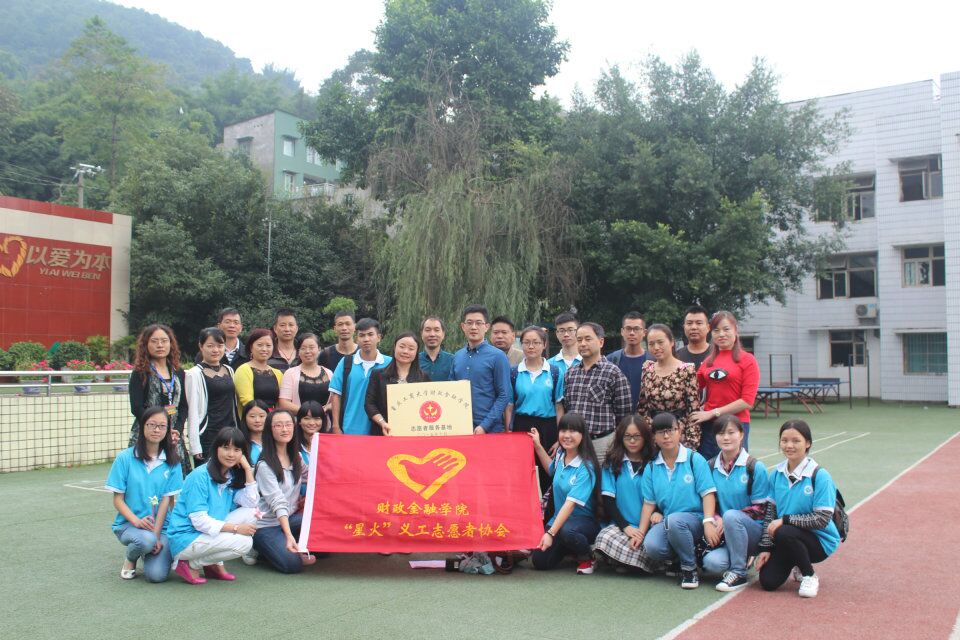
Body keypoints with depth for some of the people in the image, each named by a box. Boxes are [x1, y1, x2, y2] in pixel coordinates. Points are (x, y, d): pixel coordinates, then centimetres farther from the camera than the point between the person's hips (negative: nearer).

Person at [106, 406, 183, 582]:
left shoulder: (171, 461, 0)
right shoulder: (125, 458, -3)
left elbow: (166, 500, -3)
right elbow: (118, 500, -2)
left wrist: (157, 534, -13)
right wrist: (137, 521, -19)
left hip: (161, 526, 1)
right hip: (128, 523, -1)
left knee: (157, 575, -20)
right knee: (146, 540, -35)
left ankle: (150, 548, 15)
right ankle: (130, 558, 2)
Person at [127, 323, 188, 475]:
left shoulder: (178, 373, 13)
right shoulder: (140, 373, 0)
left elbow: (183, 406, 10)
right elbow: (137, 408, -8)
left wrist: (177, 430, -6)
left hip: (174, 439, 4)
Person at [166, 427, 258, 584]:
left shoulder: (232, 476, 6)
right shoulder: (200, 476, -17)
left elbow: (251, 504, -5)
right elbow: (199, 521, -21)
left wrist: (248, 469, -9)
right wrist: (236, 528, -24)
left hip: (209, 533, 8)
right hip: (185, 539, -8)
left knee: (250, 513, -8)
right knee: (243, 543, -23)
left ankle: (215, 563, 1)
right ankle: (191, 564, -5)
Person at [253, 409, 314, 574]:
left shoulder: (296, 457, 5)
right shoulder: (265, 465, -16)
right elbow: (278, 503, -25)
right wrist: (289, 535, -33)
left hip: (290, 517, 6)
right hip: (266, 524, -6)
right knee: (293, 564, -24)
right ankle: (260, 548, 4)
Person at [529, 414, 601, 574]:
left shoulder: (586, 468, -21)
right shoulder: (560, 454, 0)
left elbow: (571, 503, -28)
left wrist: (551, 533, -34)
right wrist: (537, 446, 17)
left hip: (584, 520, -6)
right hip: (559, 518, 6)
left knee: (567, 530, -39)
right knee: (540, 561, -11)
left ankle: (587, 557, -7)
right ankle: (568, 548, 19)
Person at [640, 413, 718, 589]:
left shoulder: (695, 459, -2)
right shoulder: (652, 468, 8)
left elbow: (708, 493, -7)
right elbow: (649, 503, 8)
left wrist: (708, 522, -21)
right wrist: (640, 533, -1)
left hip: (694, 518, -3)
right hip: (666, 521, 3)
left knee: (674, 520, -37)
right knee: (651, 546, -29)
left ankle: (690, 567, -12)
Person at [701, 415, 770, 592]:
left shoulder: (755, 467, -6)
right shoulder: (710, 466, 5)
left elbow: (760, 508, -7)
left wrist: (727, 519, -18)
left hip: (753, 531, -3)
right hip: (723, 532, 3)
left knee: (731, 515, -35)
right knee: (712, 562, -28)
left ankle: (739, 573, -17)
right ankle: (741, 558, 7)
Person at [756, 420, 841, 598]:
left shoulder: (820, 476, -17)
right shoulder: (777, 473, 1)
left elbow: (822, 519, -20)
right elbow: (770, 511, 2)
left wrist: (785, 520, -21)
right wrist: (765, 548, -4)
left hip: (819, 540, -5)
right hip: (786, 540, 5)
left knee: (783, 533, -34)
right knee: (768, 581, -11)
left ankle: (810, 576, -7)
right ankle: (799, 563, 21)